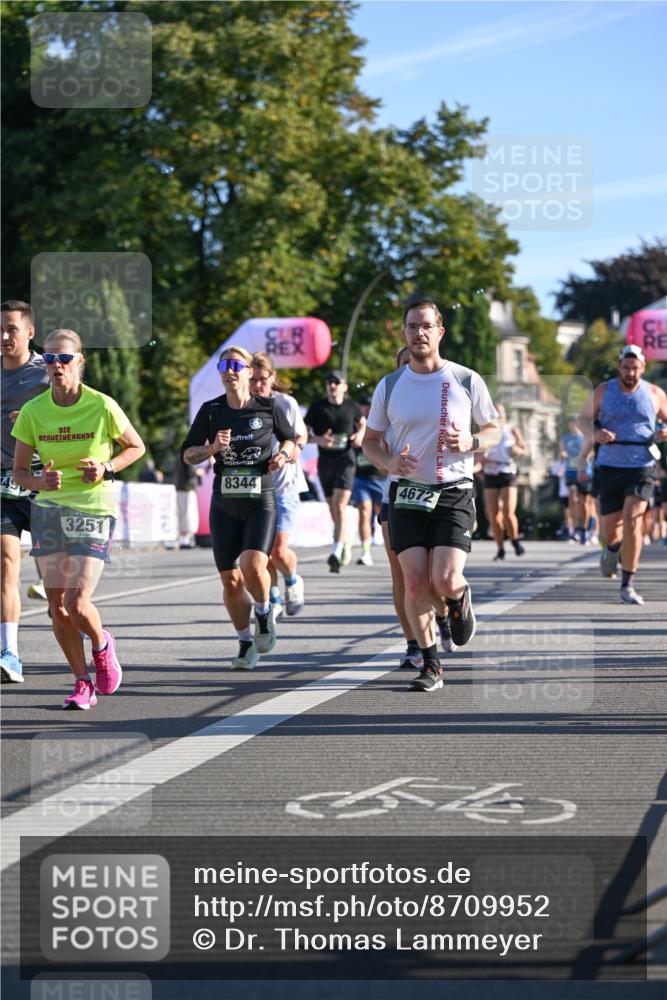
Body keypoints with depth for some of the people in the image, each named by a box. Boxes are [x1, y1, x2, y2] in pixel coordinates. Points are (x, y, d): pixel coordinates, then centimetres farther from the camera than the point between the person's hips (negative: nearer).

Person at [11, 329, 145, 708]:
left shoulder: (103, 406, -10)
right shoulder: (33, 411, -3)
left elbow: (136, 447, 6)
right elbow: (19, 471, 3)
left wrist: (107, 468, -12)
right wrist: (40, 481, -19)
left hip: (95, 510, -3)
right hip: (49, 510, 3)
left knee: (77, 603, -13)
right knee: (57, 606, 2)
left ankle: (102, 644, 21)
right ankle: (84, 684, 19)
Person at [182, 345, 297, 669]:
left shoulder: (268, 408, 0)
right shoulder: (211, 410, 3)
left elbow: (290, 439, 16)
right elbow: (187, 454, 3)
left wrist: (283, 454, -5)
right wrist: (212, 448, -15)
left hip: (261, 500, -2)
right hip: (225, 503, 3)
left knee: (253, 567, -22)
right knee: (230, 580, 3)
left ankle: (264, 612, 10)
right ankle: (247, 644, 20)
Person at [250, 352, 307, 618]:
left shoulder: (287, 403, -4)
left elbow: (301, 434, 8)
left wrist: (296, 448, -13)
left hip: (284, 484, -2)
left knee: (278, 550, -10)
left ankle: (293, 581, 23)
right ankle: (273, 600, 23)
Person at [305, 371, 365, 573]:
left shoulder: (352, 407, 6)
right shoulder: (317, 407, 3)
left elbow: (363, 423, 25)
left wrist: (360, 434, 3)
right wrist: (318, 439, -16)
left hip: (345, 458, -2)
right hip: (325, 459, 2)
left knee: (340, 505, -17)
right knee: (333, 509, 12)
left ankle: (336, 553, -25)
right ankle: (344, 541, 38)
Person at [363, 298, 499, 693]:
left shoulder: (467, 380, 1)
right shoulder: (389, 386, 5)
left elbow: (494, 429, 10)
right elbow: (370, 441, 12)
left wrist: (470, 443, -13)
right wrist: (390, 461, -10)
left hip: (455, 494, -2)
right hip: (406, 495, 2)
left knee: (445, 582, -15)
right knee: (416, 582, -6)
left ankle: (461, 599, 23)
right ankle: (431, 665, 9)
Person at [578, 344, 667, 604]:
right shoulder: (603, 391, 3)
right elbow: (583, 419, 10)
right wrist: (595, 433, -12)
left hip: (642, 468, -1)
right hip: (609, 467, 1)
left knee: (632, 521, -18)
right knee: (610, 530, 5)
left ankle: (628, 586, -12)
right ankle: (613, 548, 45)